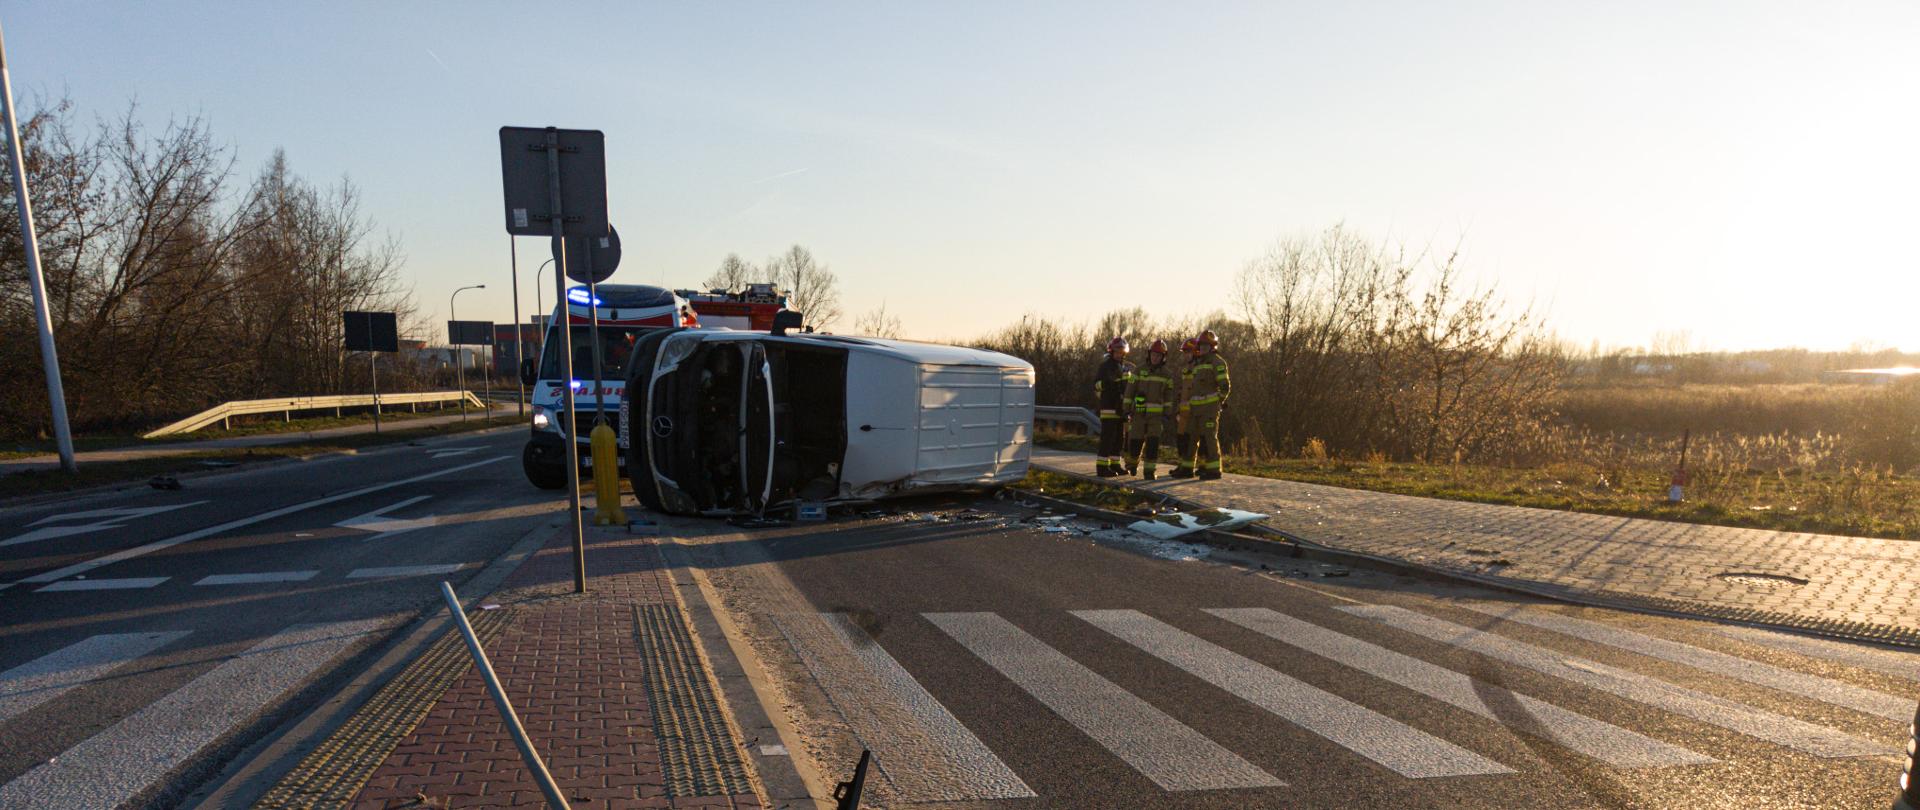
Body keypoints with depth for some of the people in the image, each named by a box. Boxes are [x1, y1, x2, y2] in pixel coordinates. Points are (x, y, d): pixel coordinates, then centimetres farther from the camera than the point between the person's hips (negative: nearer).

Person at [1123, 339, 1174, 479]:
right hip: (1139, 413, 0)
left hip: (1157, 414, 0)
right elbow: (1129, 391, 0)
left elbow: (1169, 396, 4)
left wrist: (1168, 415, -2)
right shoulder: (1139, 371, 1)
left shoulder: (1167, 374, 2)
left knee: (1153, 443, -10)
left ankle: (1149, 471, -2)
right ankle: (1132, 463, 28)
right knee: (1135, 442, 0)